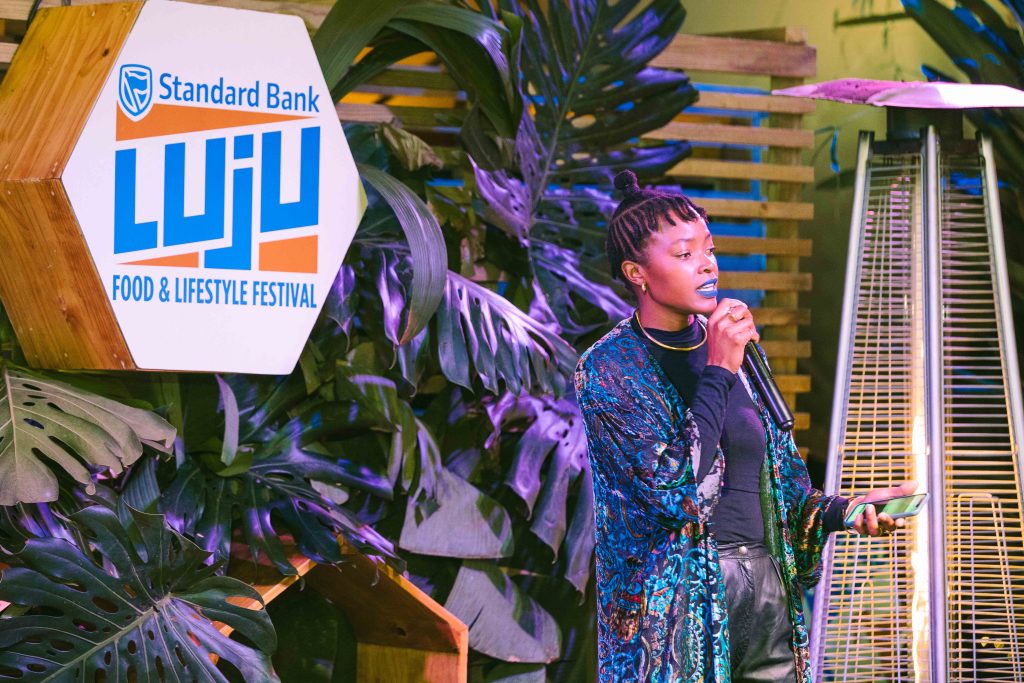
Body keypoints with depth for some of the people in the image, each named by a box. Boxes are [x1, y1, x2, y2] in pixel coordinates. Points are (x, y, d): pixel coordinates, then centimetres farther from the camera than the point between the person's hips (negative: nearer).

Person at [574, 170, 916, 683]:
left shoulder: (732, 350, 11)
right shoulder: (609, 369, -8)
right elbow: (677, 491, -19)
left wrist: (845, 509, -4)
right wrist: (718, 372, -14)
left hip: (766, 583, 6)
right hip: (677, 601, -6)